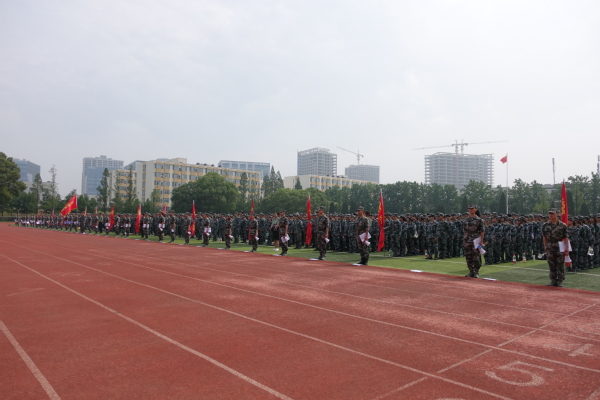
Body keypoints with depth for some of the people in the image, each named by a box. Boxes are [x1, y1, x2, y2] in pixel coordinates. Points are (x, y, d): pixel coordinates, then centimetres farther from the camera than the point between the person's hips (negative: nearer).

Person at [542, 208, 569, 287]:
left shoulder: (562, 225, -1)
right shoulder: (545, 226, 6)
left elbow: (566, 238, -3)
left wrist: (567, 248, -9)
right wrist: (545, 248, 8)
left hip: (560, 248, -2)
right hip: (550, 248, 2)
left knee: (560, 265, 2)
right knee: (551, 266, 7)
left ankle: (560, 281, 10)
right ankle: (553, 281, 16)